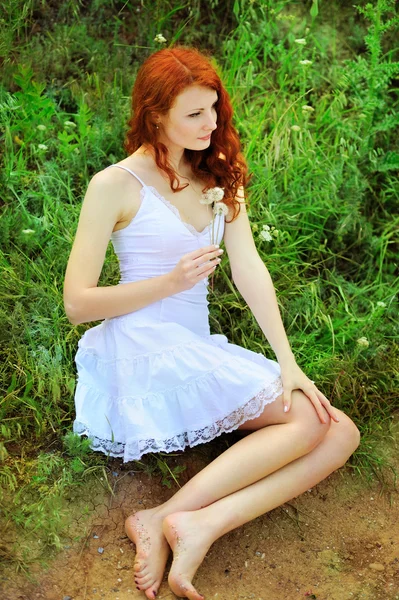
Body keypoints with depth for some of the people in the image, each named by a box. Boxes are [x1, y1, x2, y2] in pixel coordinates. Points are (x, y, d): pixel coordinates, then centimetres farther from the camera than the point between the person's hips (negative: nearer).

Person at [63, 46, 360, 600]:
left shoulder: (219, 175, 12)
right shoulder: (115, 185, -6)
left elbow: (249, 268, 0)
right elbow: (76, 304, -6)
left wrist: (288, 363, -11)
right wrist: (171, 282, -17)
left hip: (202, 351, 7)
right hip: (143, 353, -6)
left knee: (341, 433, -11)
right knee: (308, 419, -20)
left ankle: (203, 525, -23)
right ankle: (175, 517, -18)